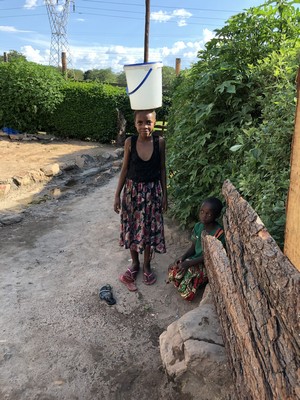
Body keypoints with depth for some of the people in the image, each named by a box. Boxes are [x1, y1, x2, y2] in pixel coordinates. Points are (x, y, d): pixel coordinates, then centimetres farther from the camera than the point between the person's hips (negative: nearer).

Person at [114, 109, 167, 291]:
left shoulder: (160, 142, -9)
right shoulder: (130, 142, -9)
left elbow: (162, 169, 0)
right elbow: (125, 168, -1)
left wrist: (165, 195, 2)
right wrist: (117, 195, -1)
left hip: (152, 191, 0)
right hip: (132, 190, 1)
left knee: (150, 228, 10)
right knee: (132, 228, 12)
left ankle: (147, 265, 32)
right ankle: (135, 263, 34)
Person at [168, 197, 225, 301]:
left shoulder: (219, 233, -22)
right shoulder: (198, 226, -2)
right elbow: (193, 247, 5)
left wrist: (189, 263, -27)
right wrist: (183, 257, -14)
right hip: (195, 259, 6)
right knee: (173, 269, -14)